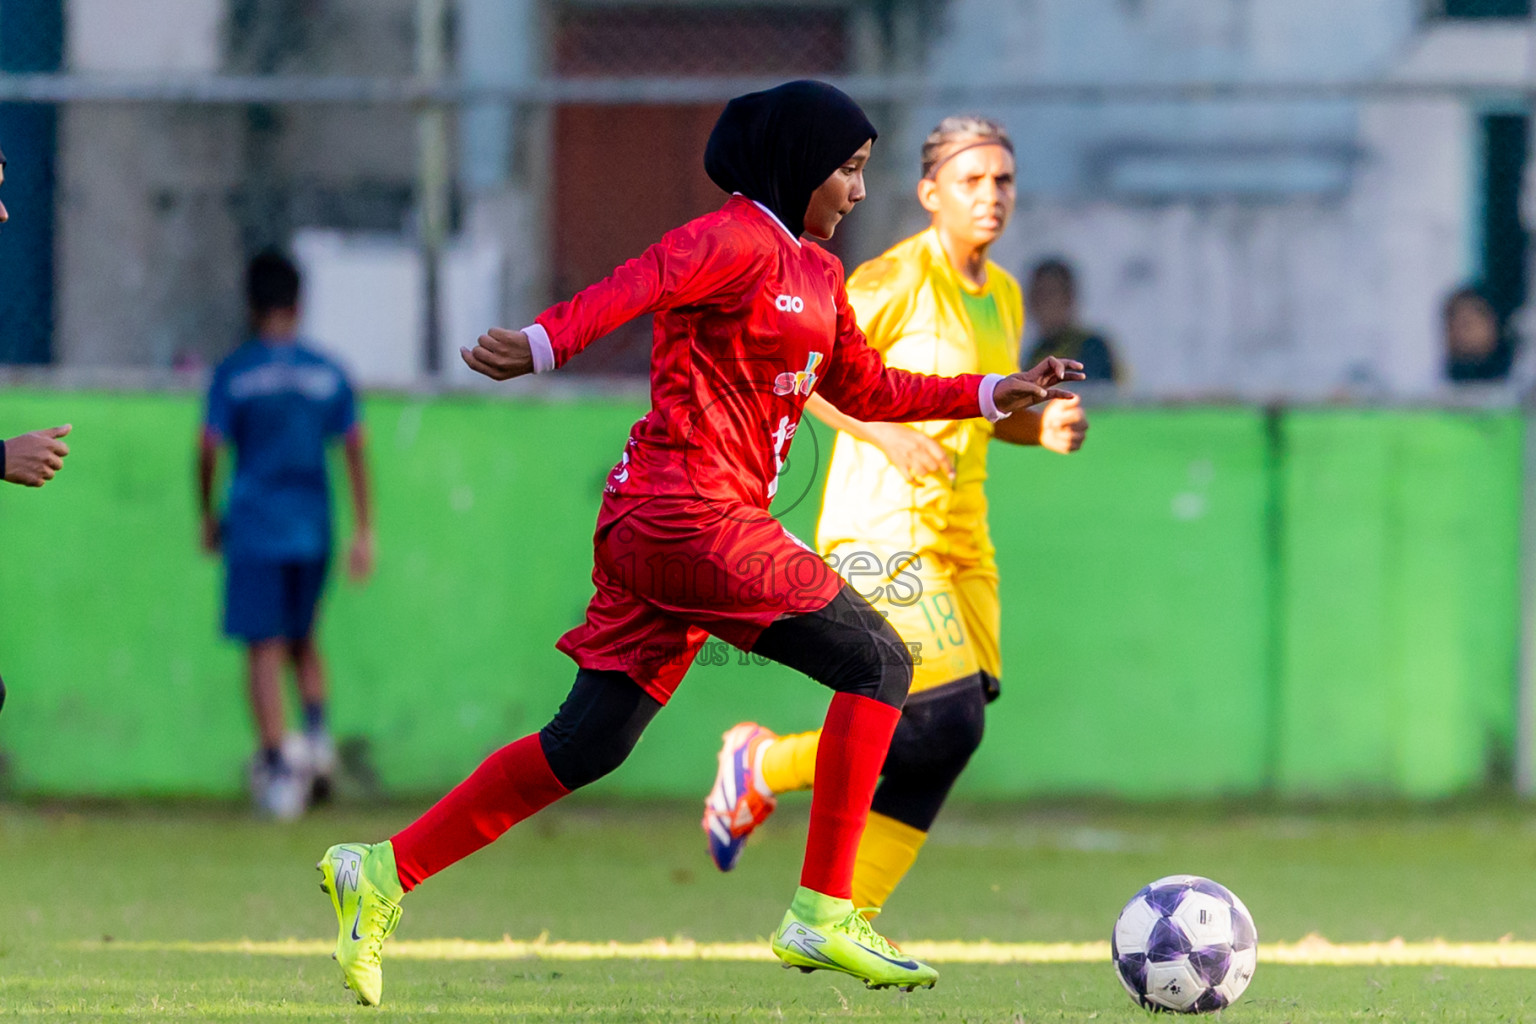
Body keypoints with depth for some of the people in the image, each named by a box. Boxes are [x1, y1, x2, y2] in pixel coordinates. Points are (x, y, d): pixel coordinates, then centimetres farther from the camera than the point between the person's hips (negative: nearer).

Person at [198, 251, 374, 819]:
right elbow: (355, 449, 4)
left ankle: (277, 771, -10)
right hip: (312, 529, 3)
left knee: (264, 649, -2)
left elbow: (209, 449, -6)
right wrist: (364, 532, 7)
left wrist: (208, 516, 9)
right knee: (303, 638, 20)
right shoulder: (327, 372, 5)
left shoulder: (233, 373, -4)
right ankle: (318, 732, -3)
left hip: (253, 531, -3)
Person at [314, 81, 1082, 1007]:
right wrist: (543, 344, -46)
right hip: (690, 513, -10)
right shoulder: (736, 240, -10)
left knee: (589, 745, 7)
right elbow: (637, 286, -28)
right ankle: (824, 915, -9)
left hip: (656, 530, 10)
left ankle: (384, 872, 9)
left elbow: (866, 391, 32)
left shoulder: (814, 271, 21)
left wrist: (994, 394, 28)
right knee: (877, 659, -9)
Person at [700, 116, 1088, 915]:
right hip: (879, 532, -8)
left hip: (959, 542, 8)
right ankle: (764, 767, 5)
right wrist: (886, 436, -21)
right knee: (948, 720, -18)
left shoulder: (1003, 297, 13)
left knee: (941, 746, 2)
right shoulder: (897, 281, -11)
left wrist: (1043, 427, 6)